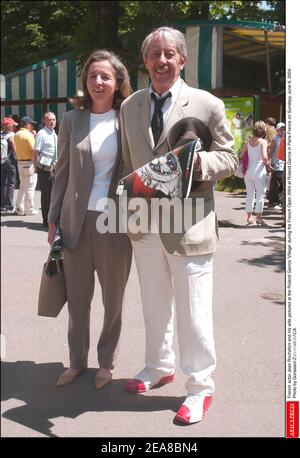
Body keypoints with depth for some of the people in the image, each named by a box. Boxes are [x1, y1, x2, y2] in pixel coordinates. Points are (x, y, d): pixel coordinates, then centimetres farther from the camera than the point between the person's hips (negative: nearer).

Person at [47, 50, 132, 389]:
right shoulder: (72, 120, 5)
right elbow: (62, 173, 7)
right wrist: (53, 220, 5)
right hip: (77, 219, 2)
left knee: (113, 298, 9)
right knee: (77, 296, 9)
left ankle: (106, 362, 27)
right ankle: (77, 361, 26)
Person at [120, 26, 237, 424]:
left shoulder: (207, 105, -4)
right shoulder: (129, 106, 9)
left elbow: (229, 159, -1)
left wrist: (200, 162, -21)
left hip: (189, 224, -4)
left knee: (193, 311, 3)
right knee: (154, 305, 19)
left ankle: (200, 387, 20)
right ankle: (159, 367, 40)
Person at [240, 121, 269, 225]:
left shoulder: (249, 141, 7)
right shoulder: (263, 141, -10)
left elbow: (242, 155, 9)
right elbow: (264, 157, -21)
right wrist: (266, 162, -2)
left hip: (248, 171, 6)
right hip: (259, 171, -6)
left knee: (249, 194, 14)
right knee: (260, 194, 2)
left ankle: (249, 216, 19)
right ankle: (259, 217, 2)